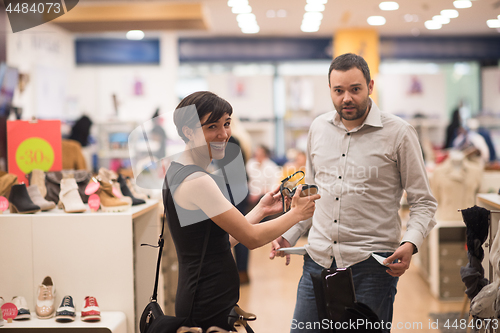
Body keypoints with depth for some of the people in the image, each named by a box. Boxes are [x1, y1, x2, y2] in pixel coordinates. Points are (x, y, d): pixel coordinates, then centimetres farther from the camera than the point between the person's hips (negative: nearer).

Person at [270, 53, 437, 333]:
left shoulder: (399, 133, -5)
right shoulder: (319, 128, 9)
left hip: (371, 265, -4)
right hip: (318, 259, 4)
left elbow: (424, 202, -1)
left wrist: (410, 243, -19)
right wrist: (289, 235, 8)